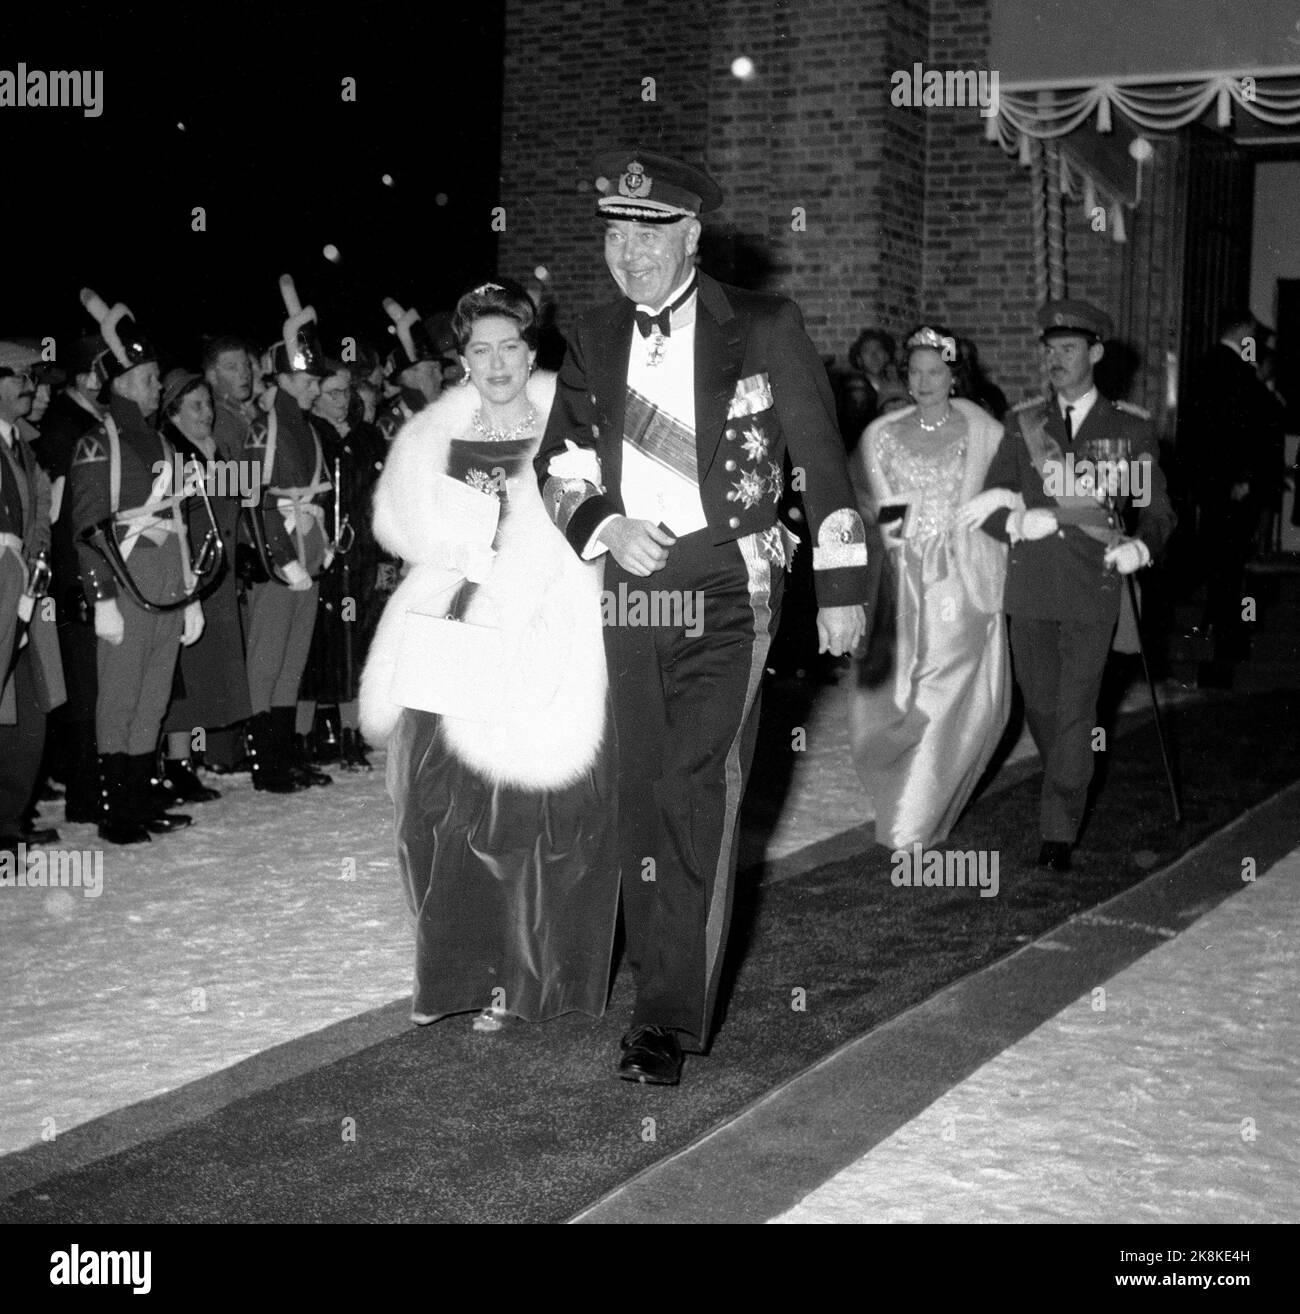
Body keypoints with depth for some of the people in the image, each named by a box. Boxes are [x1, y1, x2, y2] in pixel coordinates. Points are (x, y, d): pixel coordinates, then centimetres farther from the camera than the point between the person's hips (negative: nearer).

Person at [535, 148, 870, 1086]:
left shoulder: (765, 328, 0)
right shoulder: (596, 341, 11)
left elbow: (822, 461, 1)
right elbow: (559, 464, 11)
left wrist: (843, 588, -2)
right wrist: (603, 525, -10)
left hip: (728, 584, -4)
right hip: (632, 585, 5)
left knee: (698, 790, -14)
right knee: (643, 796, 8)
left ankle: (673, 1018, -9)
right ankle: (661, 984, 23)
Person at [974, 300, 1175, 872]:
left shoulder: (1129, 427, 4)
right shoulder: (1023, 422, 8)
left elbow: (1156, 510, 7)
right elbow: (987, 508, 6)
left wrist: (1140, 546, -14)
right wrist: (1018, 522, -15)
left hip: (1093, 591, -3)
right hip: (1030, 589, 3)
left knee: (1075, 713, -5)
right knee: (1039, 706, 12)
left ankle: (1059, 834, 0)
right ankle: (1065, 786, 38)